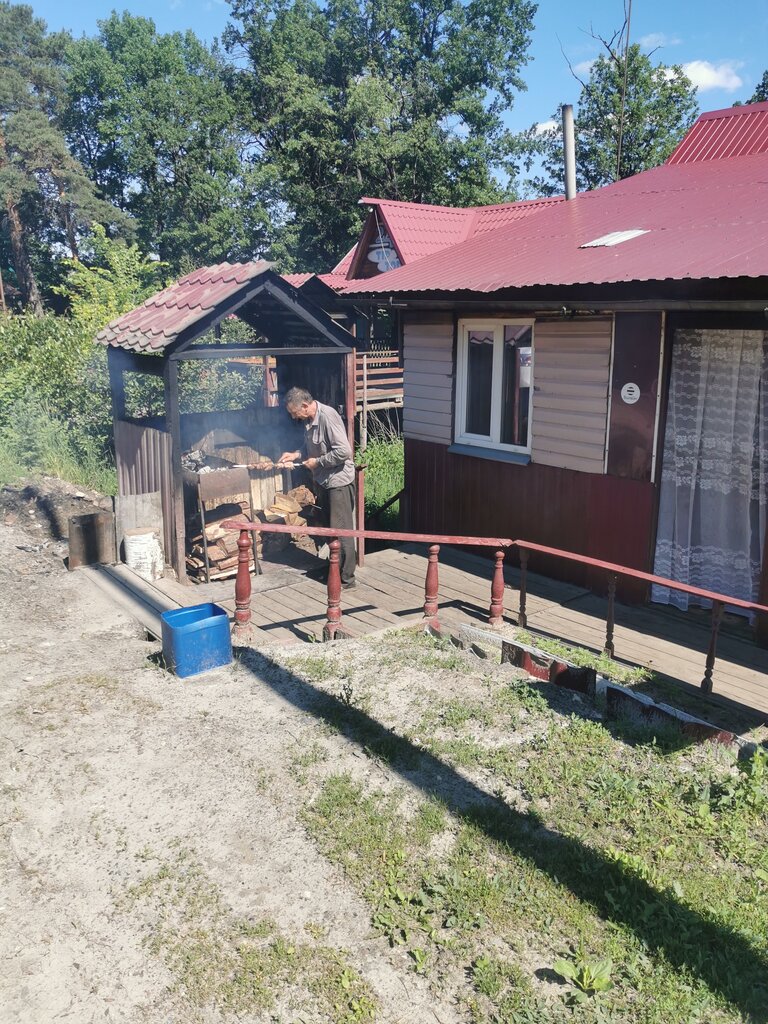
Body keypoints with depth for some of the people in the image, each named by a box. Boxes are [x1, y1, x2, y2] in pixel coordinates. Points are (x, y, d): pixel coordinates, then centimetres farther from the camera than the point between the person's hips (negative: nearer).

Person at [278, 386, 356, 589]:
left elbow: (343, 451, -28)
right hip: (324, 481, 9)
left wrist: (317, 462, -19)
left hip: (339, 481, -9)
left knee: (341, 531, -3)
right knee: (328, 528, 18)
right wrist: (296, 455, 3)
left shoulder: (328, 417, -23)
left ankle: (346, 579, 5)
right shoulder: (309, 420, 5)